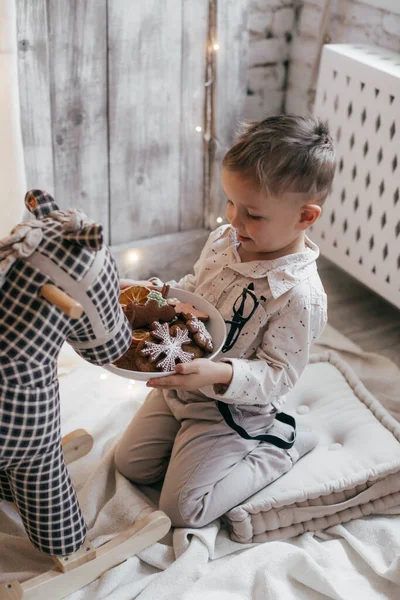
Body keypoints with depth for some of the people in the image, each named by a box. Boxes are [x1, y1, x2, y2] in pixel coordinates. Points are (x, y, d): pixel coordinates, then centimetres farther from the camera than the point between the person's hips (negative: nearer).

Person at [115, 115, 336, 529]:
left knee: (182, 509, -2)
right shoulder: (223, 240, -9)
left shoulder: (300, 296, -30)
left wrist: (219, 374, -40)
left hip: (230, 409, -7)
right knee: (130, 465, 17)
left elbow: (278, 374, -24)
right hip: (178, 385, 8)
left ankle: (278, 445, 10)